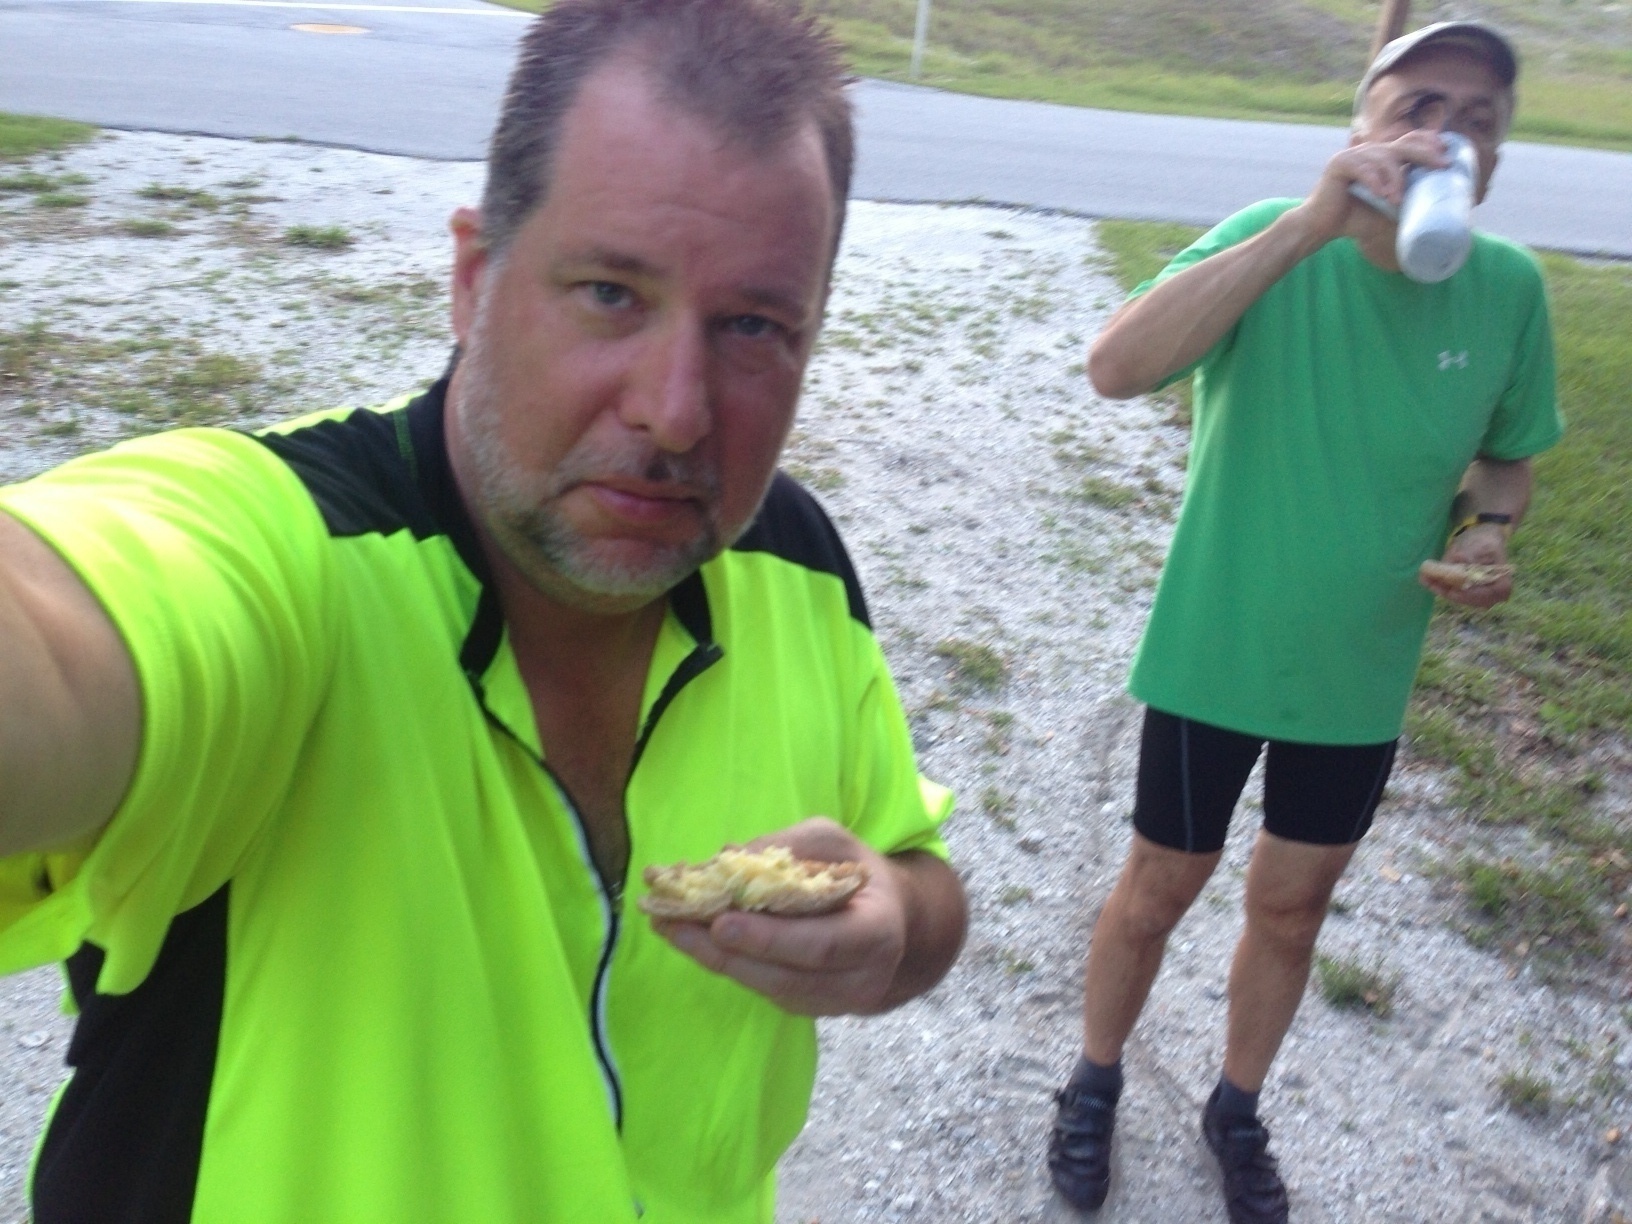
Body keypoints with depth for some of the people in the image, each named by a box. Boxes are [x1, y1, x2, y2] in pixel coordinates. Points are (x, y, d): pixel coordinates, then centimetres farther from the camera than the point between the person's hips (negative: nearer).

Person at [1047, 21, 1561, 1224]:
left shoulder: (1509, 289, -8)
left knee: (1293, 905, 20)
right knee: (1157, 892, 14)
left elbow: (1506, 458, 9)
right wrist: (1314, 219, -40)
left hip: (1361, 675, 3)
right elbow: (1117, 365, -36)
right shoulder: (1277, 242, -19)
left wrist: (1489, 532, -14)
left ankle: (1237, 1110, 46)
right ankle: (1096, 1083, 43)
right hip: (1212, 654, -3)